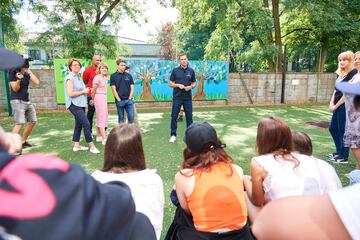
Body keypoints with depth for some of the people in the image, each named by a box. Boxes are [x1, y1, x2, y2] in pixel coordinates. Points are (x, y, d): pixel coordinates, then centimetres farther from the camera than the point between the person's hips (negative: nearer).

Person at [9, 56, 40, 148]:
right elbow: (15, 89, -11)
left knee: (33, 121, 8)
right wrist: (18, 80, -29)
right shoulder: (13, 73, -8)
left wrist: (29, 72, -2)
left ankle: (24, 141, 20)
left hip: (27, 101, 7)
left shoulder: (26, 74, 8)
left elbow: (37, 82, -2)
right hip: (17, 101, -7)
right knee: (20, 123, -19)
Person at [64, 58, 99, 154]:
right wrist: (83, 91, -12)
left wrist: (86, 90, 7)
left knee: (79, 124, 12)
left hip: (80, 104, 9)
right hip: (74, 105, -9)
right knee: (86, 124, -12)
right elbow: (70, 93, -19)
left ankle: (76, 146, 21)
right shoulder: (69, 78, -12)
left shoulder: (78, 76, 15)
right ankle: (92, 146, -5)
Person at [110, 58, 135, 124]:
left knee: (131, 117, -1)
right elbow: (114, 89, -3)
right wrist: (118, 99, -9)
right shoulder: (113, 76, 1)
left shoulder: (129, 75, 9)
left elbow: (132, 88, 7)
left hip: (129, 100, 2)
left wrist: (130, 98, -3)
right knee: (121, 118, 7)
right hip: (119, 101, -2)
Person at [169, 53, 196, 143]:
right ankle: (173, 135, 14)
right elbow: (170, 83, 3)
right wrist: (178, 85, -14)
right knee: (174, 116, 1)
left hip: (188, 98, 1)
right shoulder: (175, 70, 1)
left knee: (189, 116, 6)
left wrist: (190, 87, -10)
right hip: (177, 97, -1)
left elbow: (194, 83, 11)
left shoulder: (191, 71, 5)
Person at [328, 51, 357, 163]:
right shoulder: (341, 74, 14)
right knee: (333, 128, 16)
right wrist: (331, 103, -1)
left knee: (343, 131, -2)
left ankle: (343, 157, 9)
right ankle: (339, 151, 31)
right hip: (338, 106, 9)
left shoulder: (353, 73, -11)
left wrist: (336, 106, -12)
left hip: (345, 106, -9)